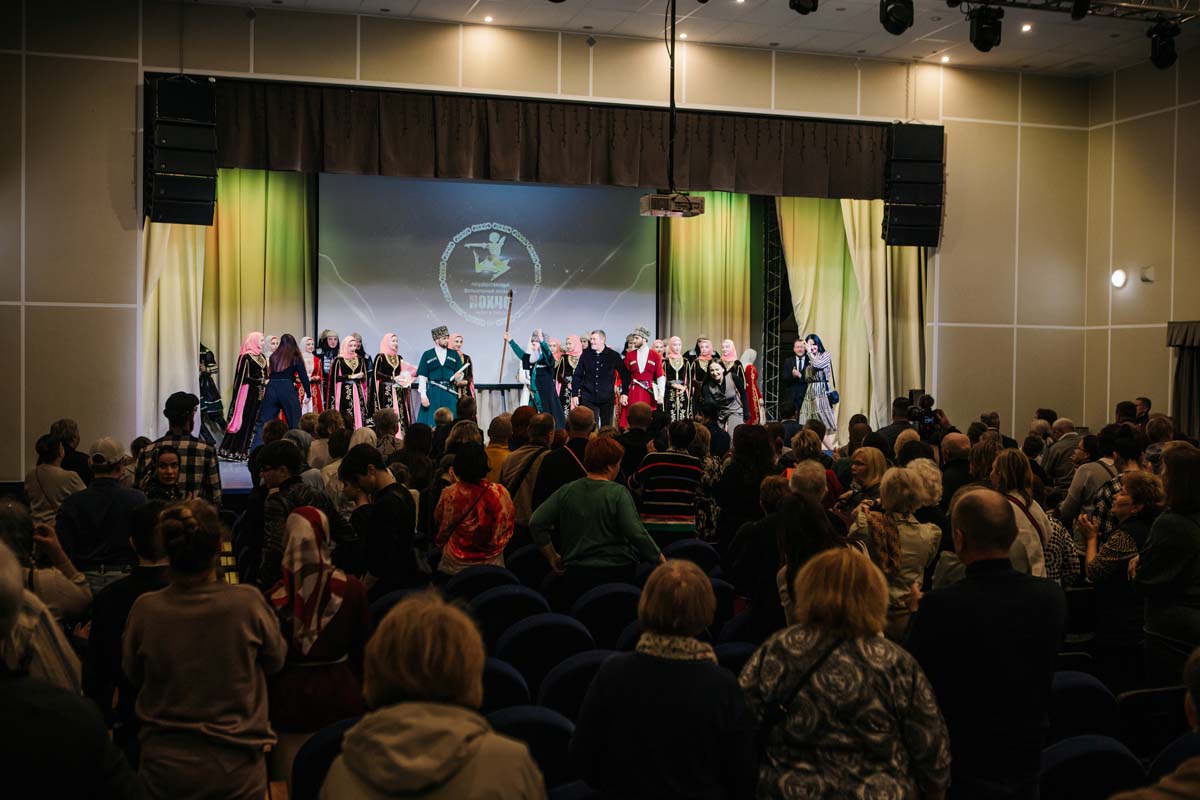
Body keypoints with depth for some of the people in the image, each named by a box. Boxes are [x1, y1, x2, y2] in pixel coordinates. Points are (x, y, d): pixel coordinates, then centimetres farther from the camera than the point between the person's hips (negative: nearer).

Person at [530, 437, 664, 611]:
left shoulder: (566, 491, 1)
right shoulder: (619, 493, -10)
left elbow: (536, 522, -2)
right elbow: (636, 533, -17)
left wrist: (552, 557, 7)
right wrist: (659, 558, -5)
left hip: (575, 573, 3)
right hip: (617, 574, -3)